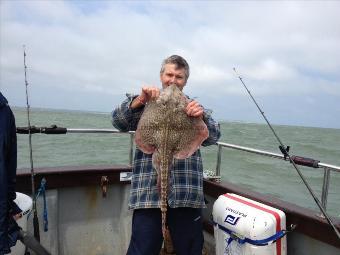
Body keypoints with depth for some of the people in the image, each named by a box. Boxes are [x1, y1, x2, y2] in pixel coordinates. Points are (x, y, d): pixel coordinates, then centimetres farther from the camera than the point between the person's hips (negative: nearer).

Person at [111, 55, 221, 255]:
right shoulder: (147, 104, 10)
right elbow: (119, 122, -4)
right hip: (148, 191, -1)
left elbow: (213, 137, 0)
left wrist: (202, 116, -22)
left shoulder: (193, 106, 12)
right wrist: (140, 100, -21)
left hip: (187, 193, 1)